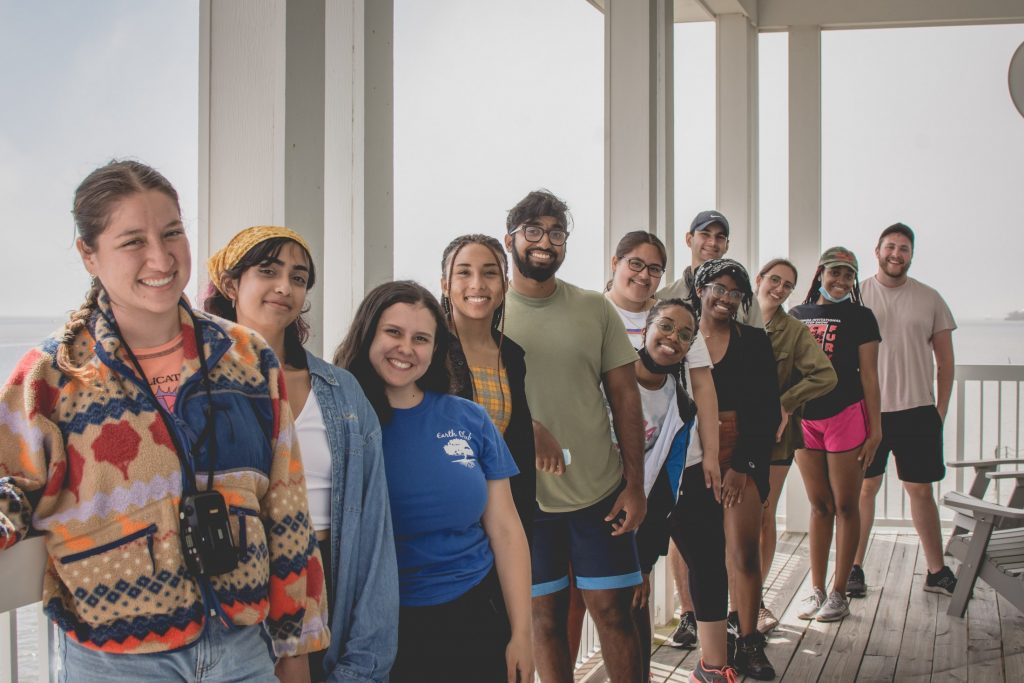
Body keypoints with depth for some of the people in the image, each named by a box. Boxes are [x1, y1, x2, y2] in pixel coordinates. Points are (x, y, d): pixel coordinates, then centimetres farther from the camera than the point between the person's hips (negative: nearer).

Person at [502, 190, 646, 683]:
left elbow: (624, 396, 3)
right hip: (524, 495, 0)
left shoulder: (595, 309, 2)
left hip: (600, 492, 1)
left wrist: (635, 485, -1)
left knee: (612, 610, 7)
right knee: (544, 615, 9)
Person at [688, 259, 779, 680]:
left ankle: (748, 645, 2)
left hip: (742, 457, -1)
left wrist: (744, 464, -6)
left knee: (744, 551, -8)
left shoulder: (754, 341, 4)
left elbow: (768, 410, 1)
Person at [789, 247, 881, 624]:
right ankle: (816, 589, 17)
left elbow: (868, 375, -2)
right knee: (819, 505, 10)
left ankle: (839, 593, 11)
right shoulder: (797, 316, 10)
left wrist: (875, 428, -6)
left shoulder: (859, 316, 0)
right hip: (804, 418, 4)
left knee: (844, 505, 2)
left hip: (846, 416, -3)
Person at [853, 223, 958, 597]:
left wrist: (941, 409, 2)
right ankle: (854, 568, 13)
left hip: (917, 411, 1)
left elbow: (945, 360, 8)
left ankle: (937, 571, 18)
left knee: (921, 490, 8)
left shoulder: (929, 299, 5)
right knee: (864, 487, 4)